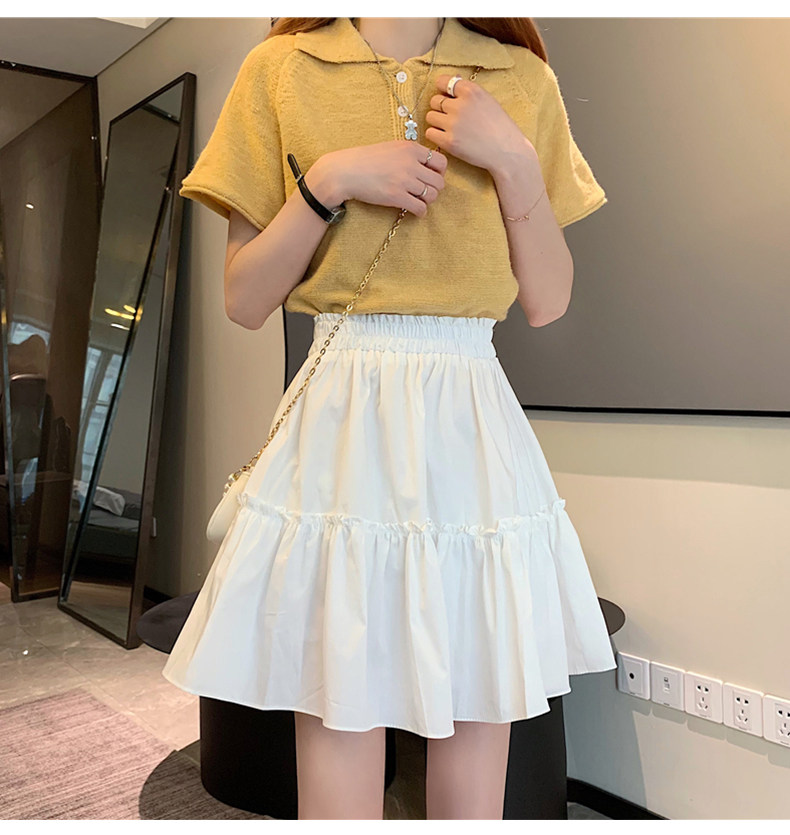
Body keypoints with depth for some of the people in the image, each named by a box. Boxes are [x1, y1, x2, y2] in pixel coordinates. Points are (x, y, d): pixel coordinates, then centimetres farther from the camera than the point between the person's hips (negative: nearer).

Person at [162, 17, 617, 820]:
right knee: (337, 717, 2)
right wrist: (328, 181, -10)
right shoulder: (280, 69, 6)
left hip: (475, 426, 2)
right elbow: (244, 300, 2)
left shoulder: (522, 81, 10)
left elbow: (547, 302, 6)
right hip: (342, 422, -1)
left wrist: (513, 159, -5)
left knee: (477, 718, 7)